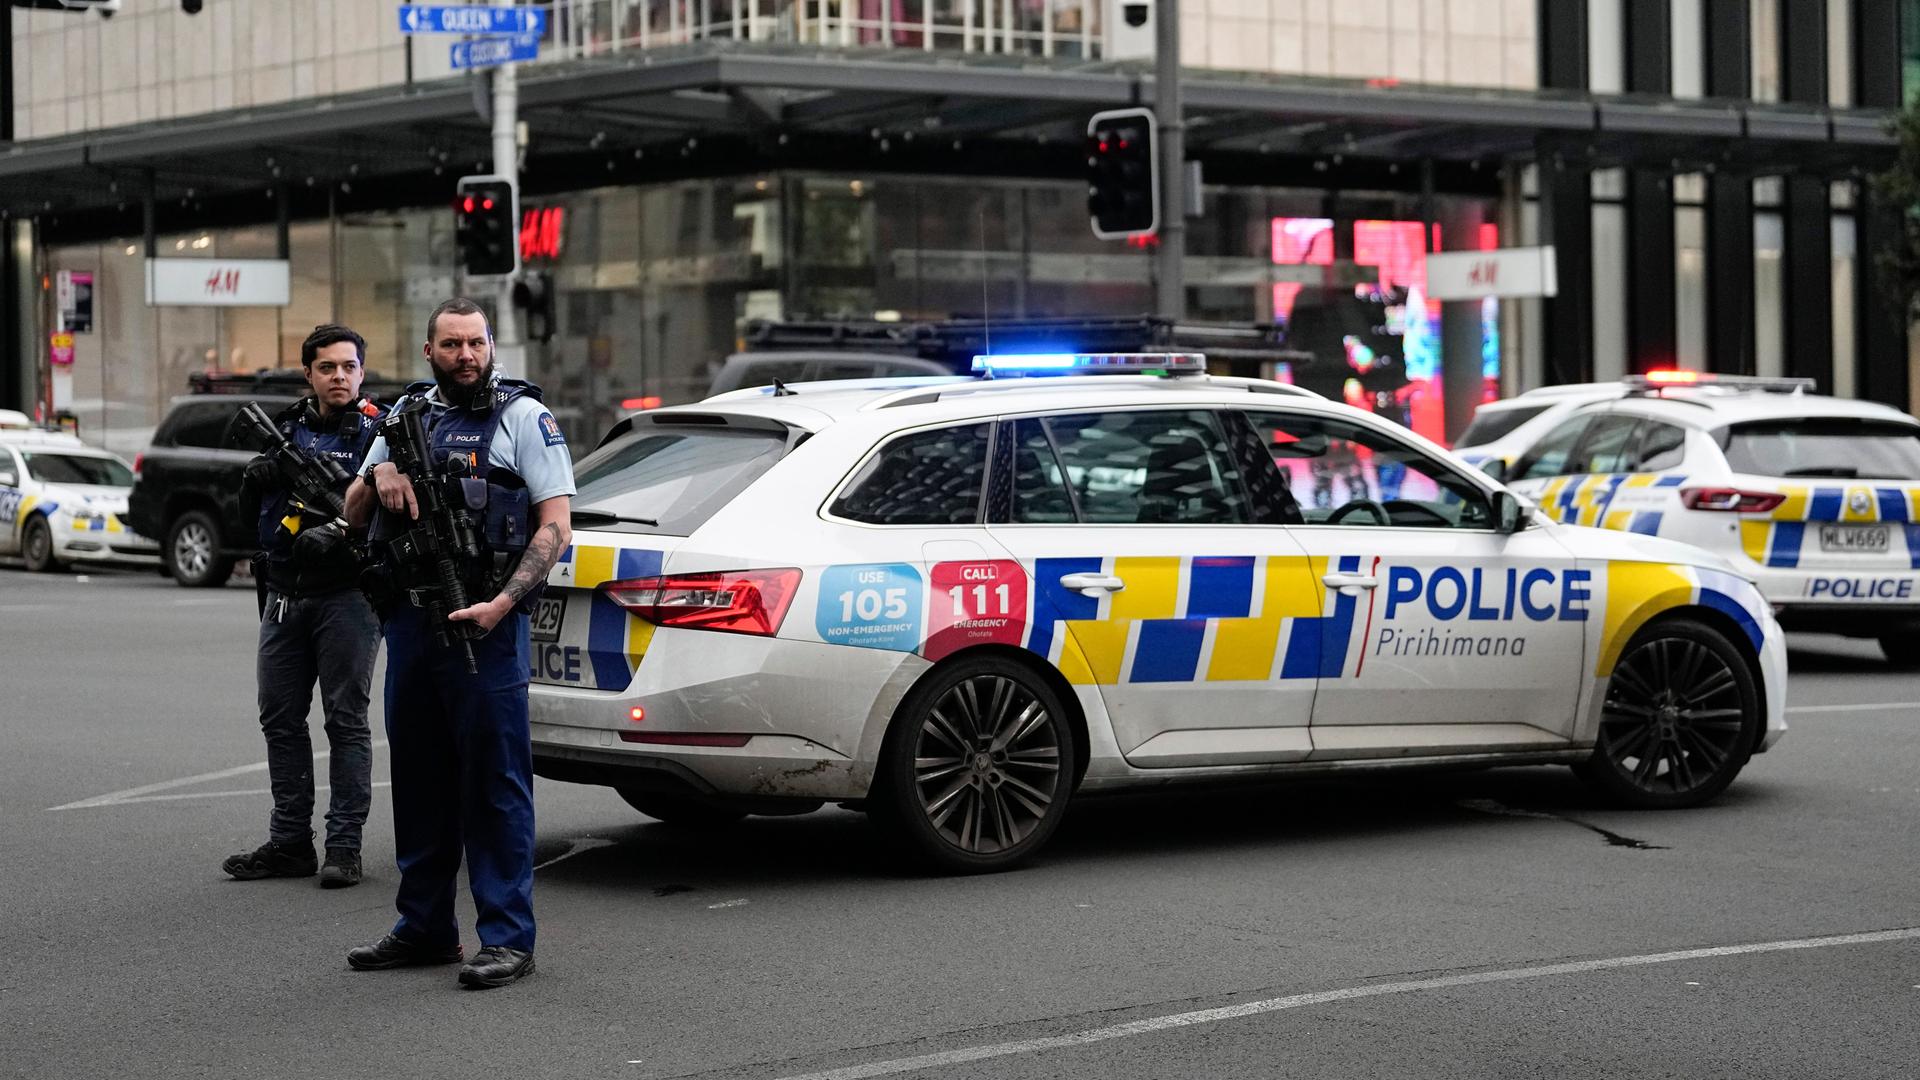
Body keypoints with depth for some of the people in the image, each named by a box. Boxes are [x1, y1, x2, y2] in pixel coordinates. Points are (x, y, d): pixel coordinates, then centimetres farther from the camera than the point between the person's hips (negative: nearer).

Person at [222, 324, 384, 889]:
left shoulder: (377, 431, -4)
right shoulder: (287, 425, 13)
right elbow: (248, 502, 17)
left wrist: (339, 534, -26)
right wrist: (257, 477, -5)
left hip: (345, 593, -6)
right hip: (284, 593, 6)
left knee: (346, 719, -2)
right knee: (281, 718, 9)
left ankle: (344, 846, 1)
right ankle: (290, 842, 16)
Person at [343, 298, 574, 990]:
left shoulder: (523, 415, -1)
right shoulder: (408, 414, 15)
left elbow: (556, 525, -8)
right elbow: (353, 514, 17)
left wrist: (502, 603, -18)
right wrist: (377, 476, -6)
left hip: (484, 623, -6)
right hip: (409, 621, 6)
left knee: (495, 781, -4)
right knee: (418, 777, 13)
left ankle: (507, 937, -1)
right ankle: (424, 928, 23)